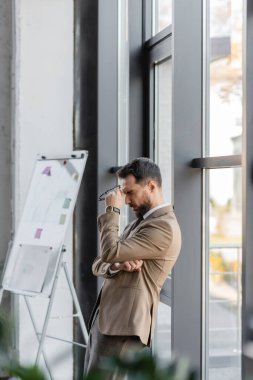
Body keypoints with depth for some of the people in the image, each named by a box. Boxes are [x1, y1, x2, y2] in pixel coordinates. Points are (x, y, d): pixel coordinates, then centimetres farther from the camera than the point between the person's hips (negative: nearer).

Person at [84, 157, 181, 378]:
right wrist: (118, 265, -8)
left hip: (124, 324, -10)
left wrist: (112, 210, -6)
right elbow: (99, 265, 15)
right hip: (105, 318, 10)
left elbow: (110, 252, -19)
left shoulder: (164, 226, -13)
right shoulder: (140, 222, 20)